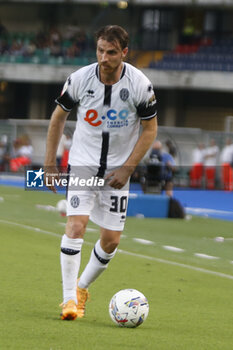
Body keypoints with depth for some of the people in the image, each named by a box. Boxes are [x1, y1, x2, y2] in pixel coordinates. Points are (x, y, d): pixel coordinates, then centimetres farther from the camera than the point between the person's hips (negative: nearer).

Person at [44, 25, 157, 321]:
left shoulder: (140, 85, -13)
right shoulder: (80, 79, -11)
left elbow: (150, 129, -2)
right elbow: (58, 117, 5)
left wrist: (127, 169, -9)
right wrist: (49, 163, 3)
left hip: (118, 170, 1)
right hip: (83, 164, -1)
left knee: (111, 240, 1)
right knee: (76, 225, -18)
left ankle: (82, 287, 26)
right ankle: (69, 298, -12)